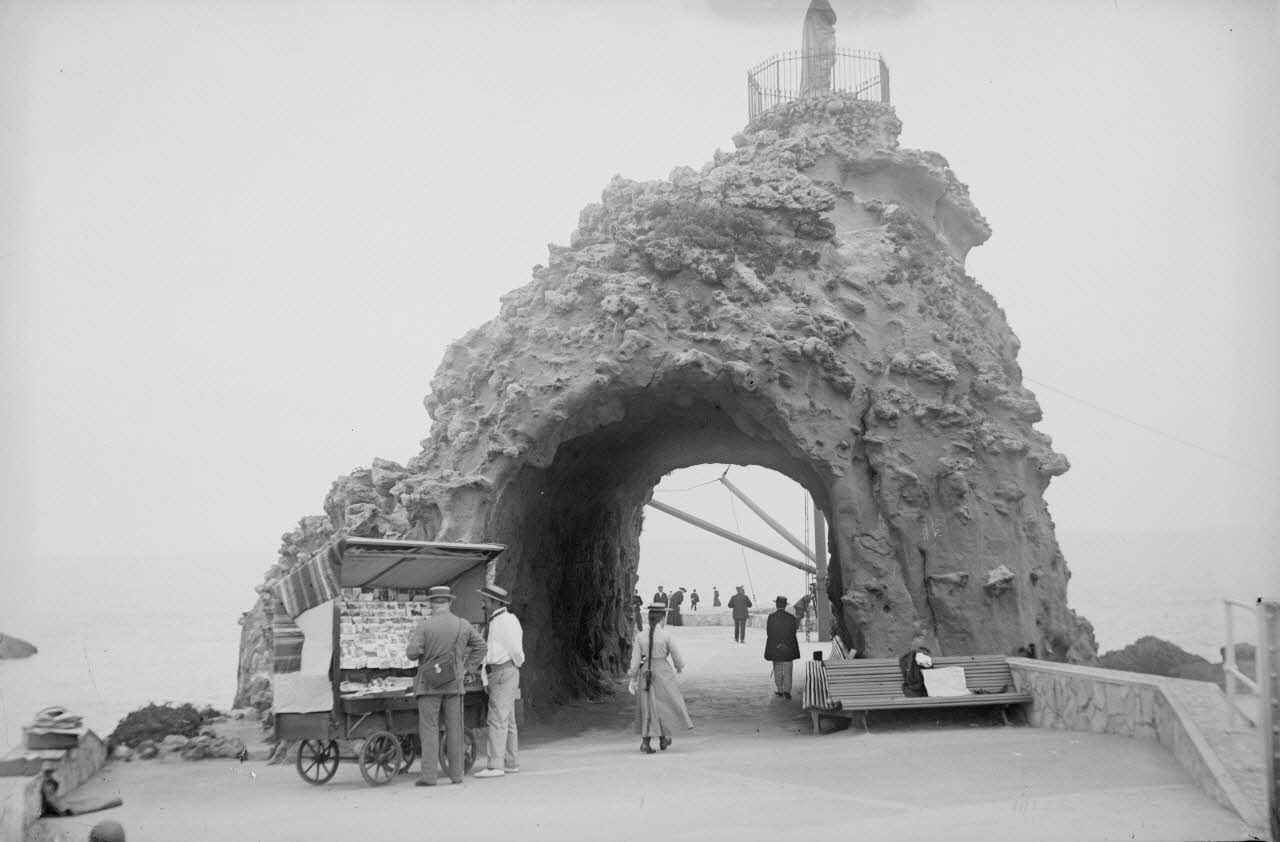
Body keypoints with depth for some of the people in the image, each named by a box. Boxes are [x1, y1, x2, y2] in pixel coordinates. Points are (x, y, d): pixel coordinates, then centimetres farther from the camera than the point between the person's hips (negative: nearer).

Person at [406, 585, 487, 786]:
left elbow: (412, 653, -14)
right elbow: (481, 646, 11)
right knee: (454, 729, 9)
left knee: (429, 728, 0)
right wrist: (466, 668, 13)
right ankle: (456, 774, 12)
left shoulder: (424, 625, -9)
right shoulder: (463, 625, 3)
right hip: (454, 684, 3)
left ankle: (429, 775, -6)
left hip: (429, 683, -3)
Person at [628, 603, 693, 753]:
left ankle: (646, 741, 3)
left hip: (645, 674, 3)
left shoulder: (641, 637, -4)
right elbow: (676, 656, -4)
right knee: (665, 705, 15)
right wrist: (679, 667, 16)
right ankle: (663, 737, 19)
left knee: (648, 706, 10)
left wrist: (632, 679, 5)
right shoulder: (667, 636, -12)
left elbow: (635, 660, -2)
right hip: (664, 674, -3)